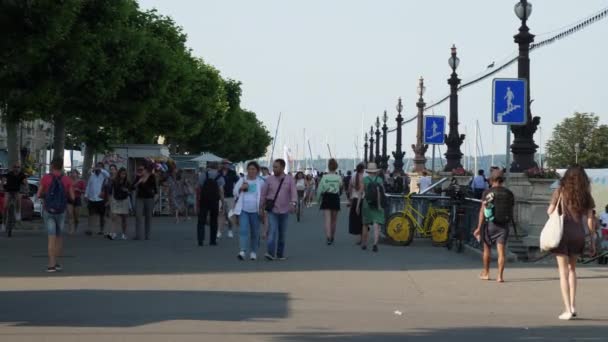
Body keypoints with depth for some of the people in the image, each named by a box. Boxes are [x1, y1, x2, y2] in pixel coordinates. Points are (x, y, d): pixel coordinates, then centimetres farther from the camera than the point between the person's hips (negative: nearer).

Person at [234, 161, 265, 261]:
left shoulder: (261, 182, 3)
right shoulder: (242, 180, 8)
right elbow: (235, 192, 9)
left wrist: (262, 209, -6)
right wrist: (241, 188, -11)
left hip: (255, 211, 0)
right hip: (243, 210, 0)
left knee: (255, 232, 7)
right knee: (243, 230, -13)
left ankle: (253, 252, 19)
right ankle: (242, 251, -21)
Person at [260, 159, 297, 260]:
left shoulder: (289, 180, 1)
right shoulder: (269, 179, 2)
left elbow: (294, 193, -10)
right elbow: (263, 194, 6)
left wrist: (293, 204, -27)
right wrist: (262, 207, 5)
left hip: (284, 211, 1)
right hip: (272, 210, -1)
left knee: (282, 234, 9)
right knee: (272, 231, -15)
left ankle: (280, 254, 19)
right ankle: (270, 253, -23)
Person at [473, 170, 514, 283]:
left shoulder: (487, 193, -5)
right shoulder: (509, 194, 3)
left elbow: (482, 211, -9)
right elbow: (511, 211, 8)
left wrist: (479, 227, -8)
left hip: (490, 224, -1)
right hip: (504, 225, 1)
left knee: (487, 249, 15)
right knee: (501, 251, 0)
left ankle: (486, 273, 26)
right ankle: (500, 276, -9)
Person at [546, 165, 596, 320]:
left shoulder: (560, 192, -4)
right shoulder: (586, 195, 3)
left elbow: (550, 211, 0)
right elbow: (590, 220, 2)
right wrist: (592, 241, 7)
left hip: (562, 233, -3)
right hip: (579, 235, 3)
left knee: (564, 271, 2)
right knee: (572, 269, 20)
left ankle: (568, 309, -3)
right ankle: (573, 306, 16)